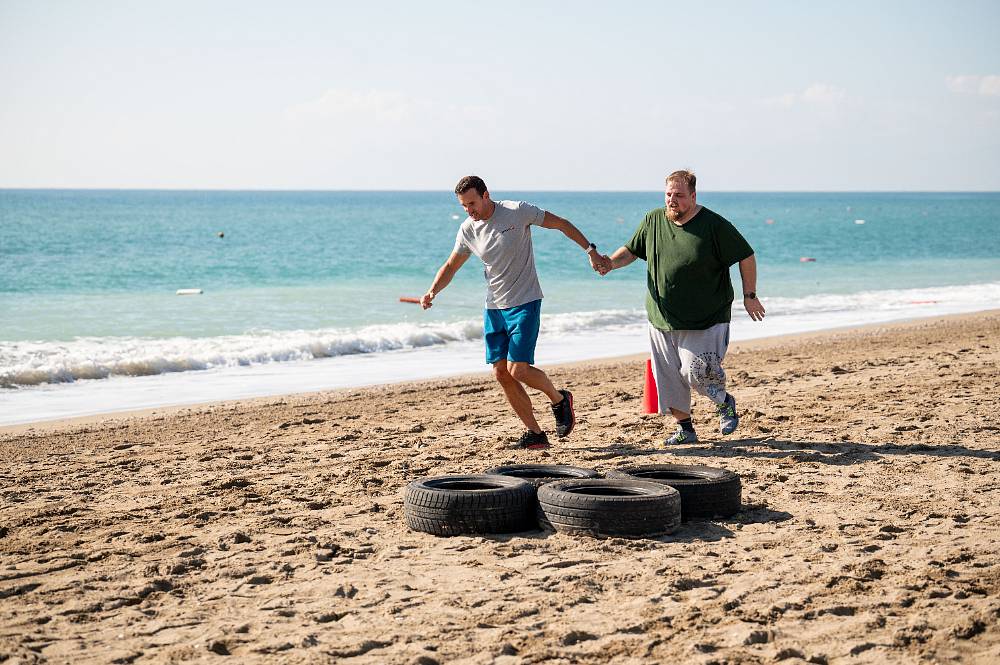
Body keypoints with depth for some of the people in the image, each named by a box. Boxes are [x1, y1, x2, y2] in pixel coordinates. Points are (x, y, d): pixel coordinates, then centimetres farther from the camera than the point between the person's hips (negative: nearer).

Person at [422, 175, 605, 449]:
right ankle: (535, 434, 10)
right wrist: (432, 292, -4)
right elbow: (451, 266, 13)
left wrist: (591, 250, -2)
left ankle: (559, 399, 15)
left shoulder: (518, 211, -11)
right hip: (493, 307, 6)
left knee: (518, 370, -14)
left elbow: (560, 224, -1)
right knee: (501, 373, 0)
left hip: (524, 303, -6)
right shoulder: (468, 230, 3)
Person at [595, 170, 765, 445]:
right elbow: (631, 250, 13)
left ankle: (725, 402, 18)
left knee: (696, 372, -13)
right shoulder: (653, 220, 2)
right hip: (662, 319, 5)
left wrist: (749, 295, -4)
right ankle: (684, 428, 22)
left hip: (706, 319, -5)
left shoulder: (714, 225, -10)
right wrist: (611, 263, -7)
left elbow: (746, 257, -3)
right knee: (669, 377, 6)